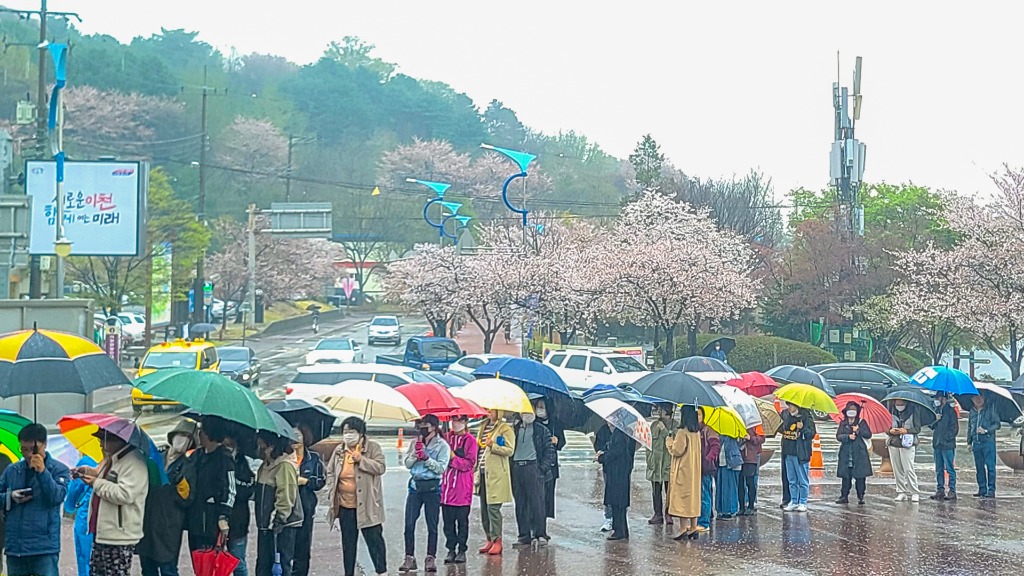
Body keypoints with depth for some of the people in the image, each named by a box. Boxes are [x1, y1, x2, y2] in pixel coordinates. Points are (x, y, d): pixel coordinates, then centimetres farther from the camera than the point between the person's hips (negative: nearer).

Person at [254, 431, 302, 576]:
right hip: (266, 525, 9)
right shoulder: (265, 466, 15)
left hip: (282, 526, -9)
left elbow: (285, 498, -20)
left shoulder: (285, 466, -15)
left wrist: (278, 522, -21)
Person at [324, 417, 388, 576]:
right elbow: (330, 472, 16)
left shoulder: (373, 448, -3)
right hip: (345, 505, 4)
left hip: (366, 504, -4)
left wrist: (361, 460, -22)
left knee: (374, 539, 0)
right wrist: (331, 495, 6)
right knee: (348, 542, 12)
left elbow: (381, 467, -13)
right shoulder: (339, 450, 9)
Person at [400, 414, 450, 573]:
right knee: (409, 524, -2)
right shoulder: (415, 443, 10)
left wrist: (427, 458, -21)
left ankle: (430, 558, 7)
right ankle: (409, 558, 4)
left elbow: (441, 468, -11)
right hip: (415, 486, 3)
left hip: (432, 487, -3)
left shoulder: (442, 445, -3)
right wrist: (414, 455, -12)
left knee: (432, 525, 1)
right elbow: (407, 464, 5)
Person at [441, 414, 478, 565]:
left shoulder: (470, 440, -1)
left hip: (462, 486, -3)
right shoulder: (446, 438, 10)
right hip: (446, 483, 3)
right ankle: (451, 549, 13)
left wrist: (454, 458, -16)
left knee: (462, 520, 2)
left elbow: (470, 463, -8)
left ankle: (462, 550, 9)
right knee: (448, 520, 5)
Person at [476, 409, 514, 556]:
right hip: (483, 472, 8)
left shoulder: (505, 429, -5)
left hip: (496, 474, -7)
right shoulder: (484, 427, 18)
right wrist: (477, 469, 22)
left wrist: (492, 446, -22)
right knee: (484, 508, 8)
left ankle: (497, 540, -4)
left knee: (493, 507, -10)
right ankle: (489, 539, 14)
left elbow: (510, 450, -12)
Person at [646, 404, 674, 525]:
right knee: (656, 491, 5)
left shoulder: (675, 425, -1)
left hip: (669, 463, -4)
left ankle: (668, 514, 3)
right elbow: (649, 443, 17)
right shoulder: (654, 425, 13)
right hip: (655, 464, 4)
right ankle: (658, 514, 9)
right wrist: (649, 459, 12)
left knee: (669, 491, -3)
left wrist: (665, 431, -14)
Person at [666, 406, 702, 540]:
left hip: (683, 470, -8)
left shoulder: (682, 432, -16)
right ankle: (693, 528, 13)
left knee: (682, 497, -5)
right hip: (694, 469, 8)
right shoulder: (697, 432, 9)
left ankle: (684, 529, -8)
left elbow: (677, 450, -17)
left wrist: (669, 442, 1)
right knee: (693, 497, 11)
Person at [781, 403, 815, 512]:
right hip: (788, 453, 6)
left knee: (803, 480, 0)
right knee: (792, 480, 12)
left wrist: (803, 428, -26)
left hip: (800, 453, -6)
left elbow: (811, 434, -12)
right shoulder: (786, 415, 7)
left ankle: (803, 503, 5)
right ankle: (793, 502, 18)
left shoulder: (806, 417, -10)